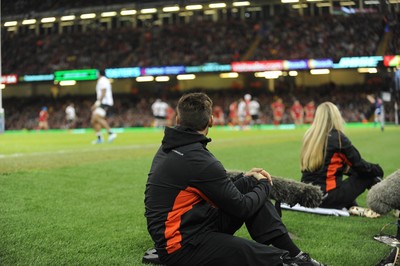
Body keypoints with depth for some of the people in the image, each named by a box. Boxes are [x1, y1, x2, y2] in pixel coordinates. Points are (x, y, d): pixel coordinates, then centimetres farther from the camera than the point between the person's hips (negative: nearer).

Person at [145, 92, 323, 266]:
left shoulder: (170, 149, 7)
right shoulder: (198, 160, -21)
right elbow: (241, 208, -12)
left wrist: (245, 180, 13)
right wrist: (264, 185, 6)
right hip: (182, 247, -9)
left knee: (249, 186, 8)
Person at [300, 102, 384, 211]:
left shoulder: (309, 136, 8)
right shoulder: (337, 137, -9)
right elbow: (359, 165, 0)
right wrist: (377, 169, 18)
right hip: (327, 198, -6)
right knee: (372, 175, 7)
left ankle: (351, 206, 15)